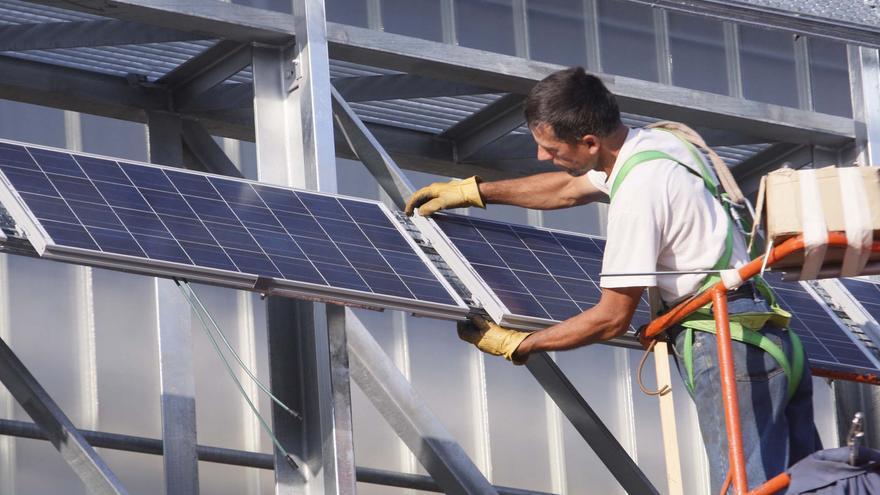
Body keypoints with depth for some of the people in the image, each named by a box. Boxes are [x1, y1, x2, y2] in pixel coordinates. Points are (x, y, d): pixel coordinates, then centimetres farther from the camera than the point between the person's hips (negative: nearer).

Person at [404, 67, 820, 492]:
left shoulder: (639, 193, -17)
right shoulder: (649, 142, 11)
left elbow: (612, 318, -12)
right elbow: (568, 190, 31)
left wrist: (514, 346, -3)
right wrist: (471, 191, 34)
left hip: (728, 348, -10)